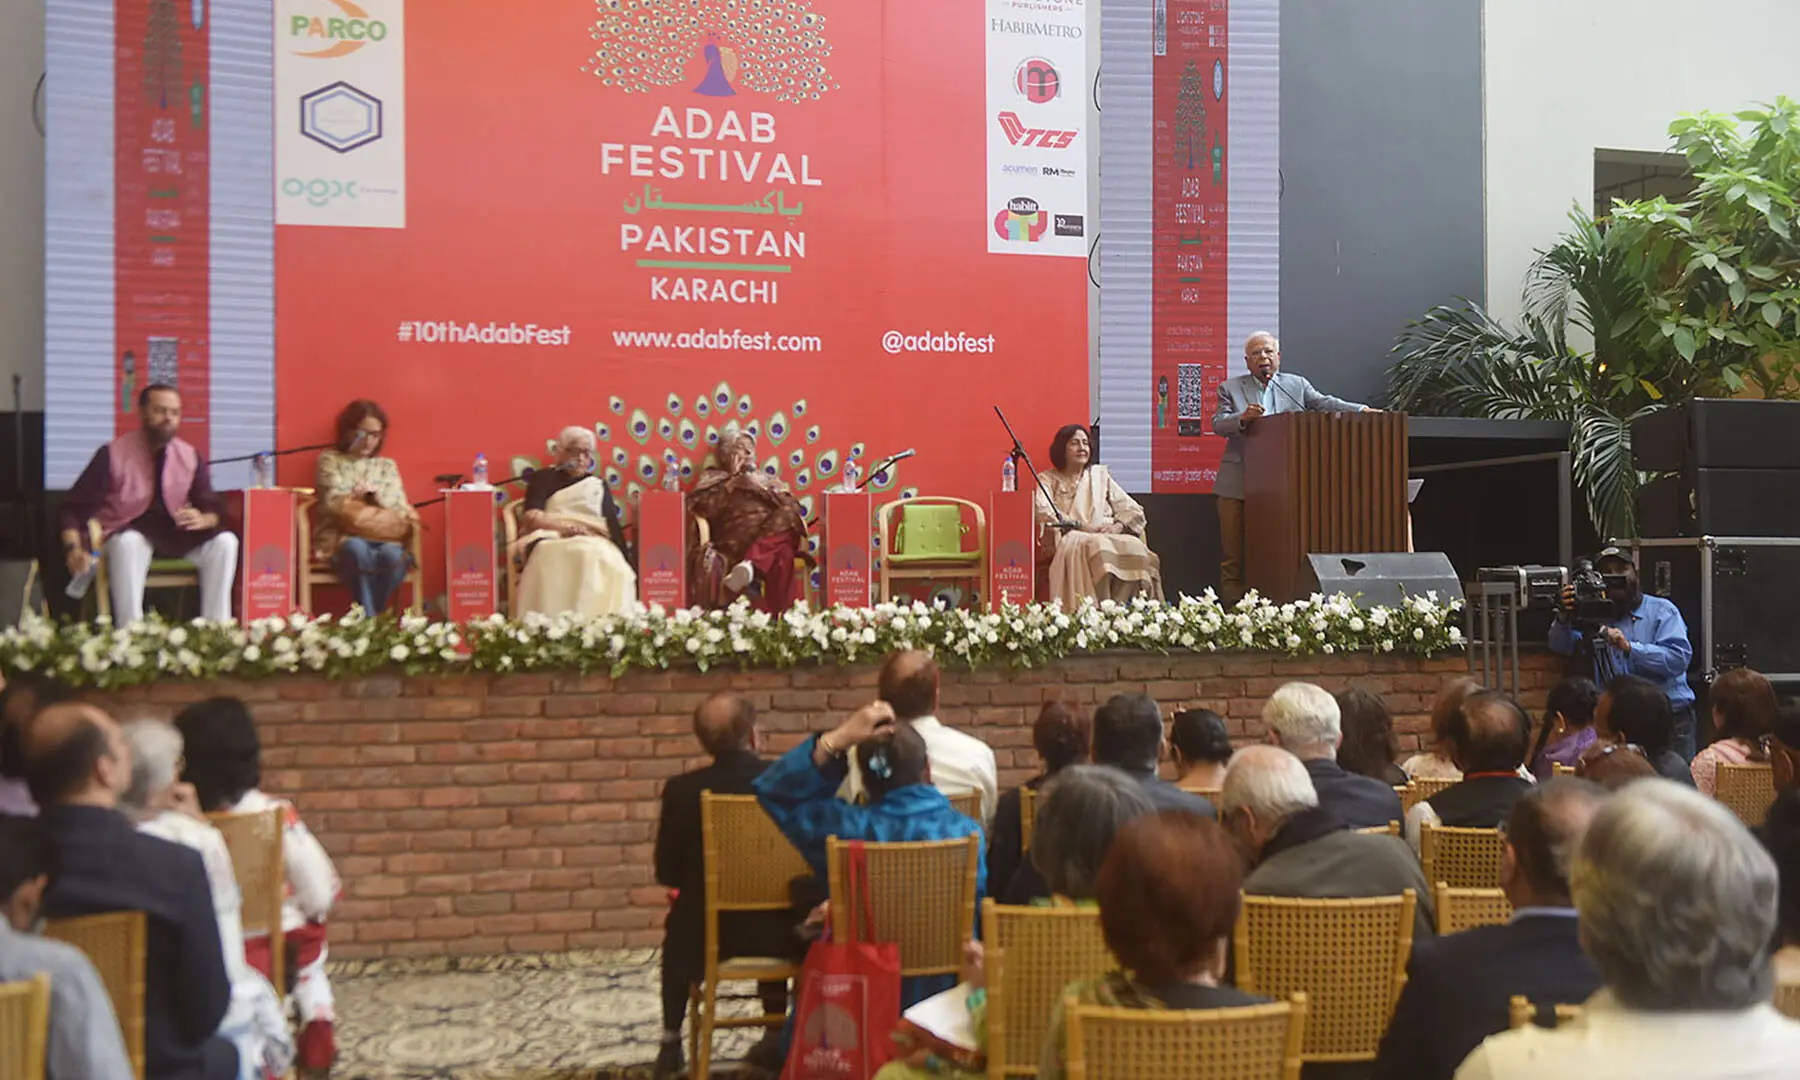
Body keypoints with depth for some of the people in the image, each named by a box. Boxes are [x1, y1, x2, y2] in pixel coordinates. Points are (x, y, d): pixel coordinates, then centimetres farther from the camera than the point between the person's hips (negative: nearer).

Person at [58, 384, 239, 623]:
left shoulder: (190, 456, 3)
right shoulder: (113, 455, -7)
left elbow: (212, 509, 7)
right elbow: (76, 507, -6)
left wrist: (202, 519, -20)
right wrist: (73, 548, -25)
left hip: (175, 535, 3)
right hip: (127, 535, -3)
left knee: (225, 541, -22)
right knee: (128, 543, -39)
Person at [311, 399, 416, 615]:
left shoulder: (387, 465, 18)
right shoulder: (330, 460, 10)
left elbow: (400, 506, 6)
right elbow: (334, 503, -2)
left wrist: (377, 494, -11)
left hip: (382, 537, 2)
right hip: (341, 537, -2)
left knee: (393, 554, -36)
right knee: (359, 550, -40)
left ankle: (372, 615, -23)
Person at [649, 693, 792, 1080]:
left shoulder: (681, 789, -13)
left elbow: (667, 873, -2)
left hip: (706, 936, -1)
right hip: (779, 935, 1)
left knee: (678, 932, 35)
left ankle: (671, 1043, 37)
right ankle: (777, 1039, 45)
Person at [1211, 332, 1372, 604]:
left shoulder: (1297, 385, 12)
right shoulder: (1230, 388, 9)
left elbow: (1323, 403, 0)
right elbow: (1218, 424, -2)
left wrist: (1361, 410, -15)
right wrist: (1243, 418, -22)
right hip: (1237, 484, -1)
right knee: (1233, 551, 0)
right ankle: (1232, 602, 6)